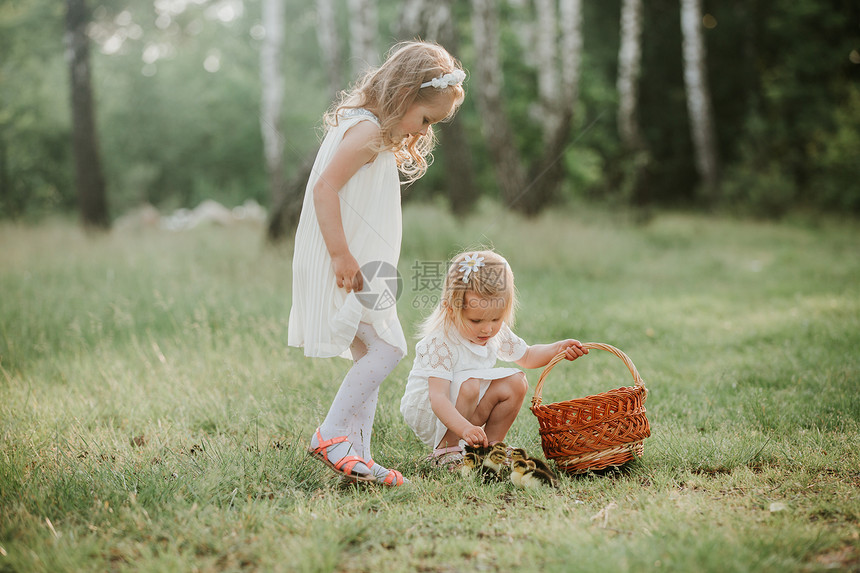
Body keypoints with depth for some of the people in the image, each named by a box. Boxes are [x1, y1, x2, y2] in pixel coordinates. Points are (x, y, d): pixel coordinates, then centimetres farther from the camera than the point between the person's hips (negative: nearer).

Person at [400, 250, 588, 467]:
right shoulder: (441, 343, -29)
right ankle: (446, 449, -16)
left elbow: (526, 356, 15)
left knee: (516, 382, -8)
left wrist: (558, 349, -3)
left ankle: (490, 445, 0)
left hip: (470, 408, 7)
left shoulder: (498, 333, -6)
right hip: (426, 412, -7)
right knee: (468, 384, -32)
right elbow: (437, 398, -37)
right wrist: (464, 428, -52)